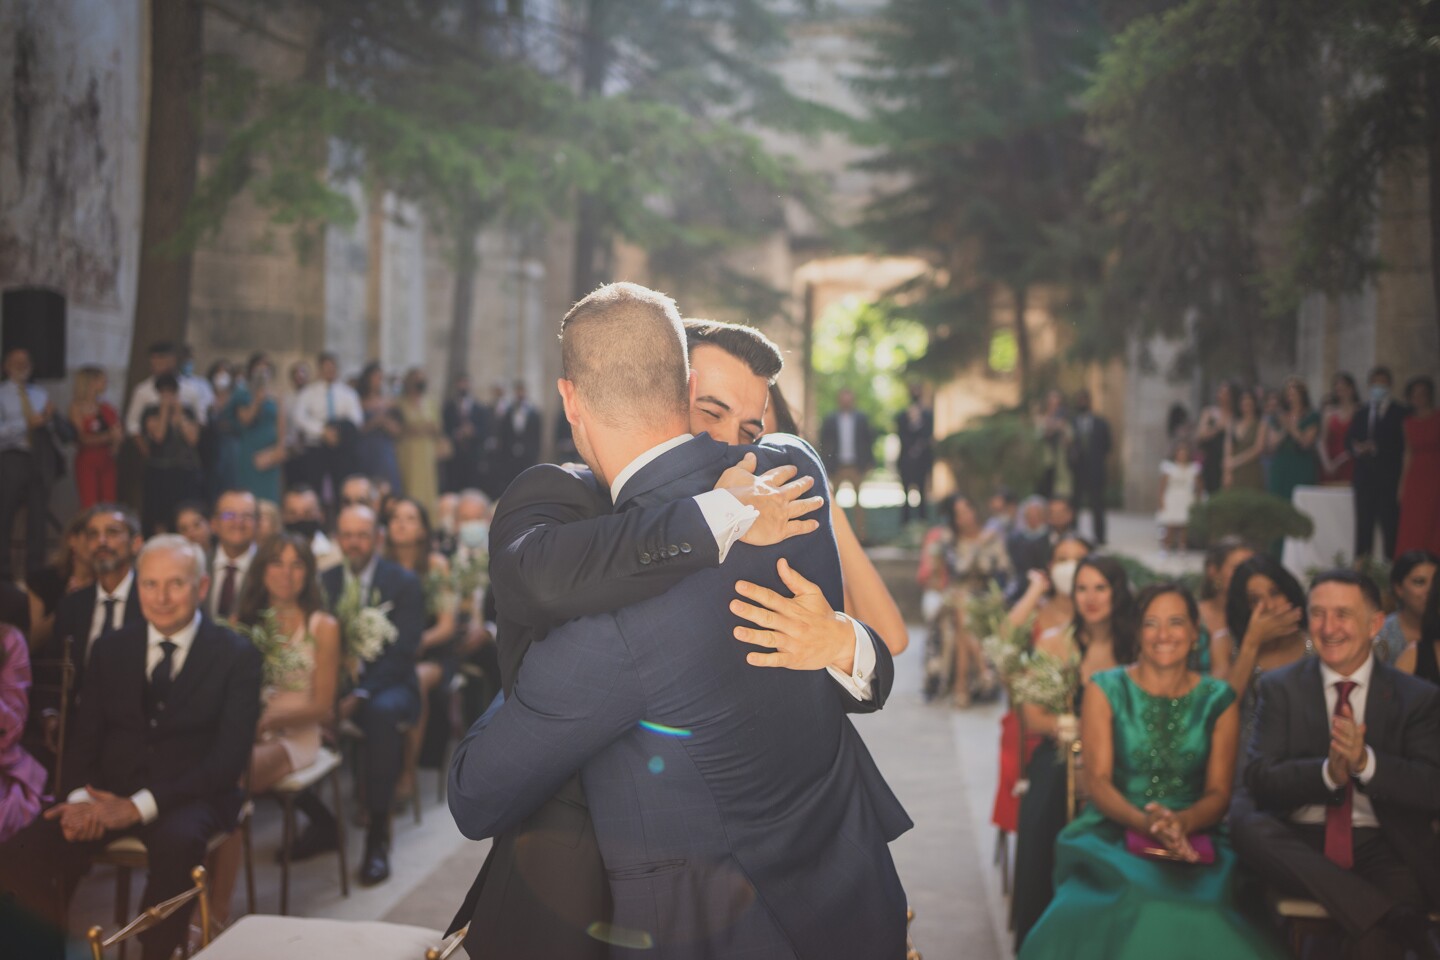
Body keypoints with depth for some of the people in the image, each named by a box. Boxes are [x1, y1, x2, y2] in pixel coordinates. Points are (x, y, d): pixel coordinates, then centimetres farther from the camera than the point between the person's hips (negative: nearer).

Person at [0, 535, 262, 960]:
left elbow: (230, 755, -10)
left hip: (189, 797, -3)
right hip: (108, 793, 3)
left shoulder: (237, 656, 0)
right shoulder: (111, 650, 14)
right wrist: (80, 796, -14)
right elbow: (83, 736, 11)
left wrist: (141, 805, -21)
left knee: (176, 841, -39)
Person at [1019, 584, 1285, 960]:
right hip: (1113, 835, -1)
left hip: (1194, 841, 1)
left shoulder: (1218, 700, 11)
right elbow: (1097, 780, -1)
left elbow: (1219, 793, 6)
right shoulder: (1105, 689, 7)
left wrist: (1181, 822, -17)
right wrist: (1144, 822, -20)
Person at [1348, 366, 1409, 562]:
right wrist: (1357, 448, -8)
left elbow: (1405, 445, -6)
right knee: (1363, 522, 4)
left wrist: (1377, 448, -15)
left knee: (1389, 522, -7)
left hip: (1389, 478, -4)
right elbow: (1349, 441, 13)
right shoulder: (1361, 413, 17)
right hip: (1365, 477, 4)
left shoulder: (1400, 413, 2)